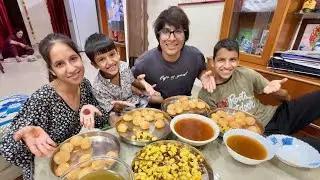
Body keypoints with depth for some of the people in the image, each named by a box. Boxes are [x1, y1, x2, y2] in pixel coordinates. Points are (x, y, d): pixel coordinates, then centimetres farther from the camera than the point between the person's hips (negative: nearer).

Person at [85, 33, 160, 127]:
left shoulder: (124, 66, -17)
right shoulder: (98, 88, -28)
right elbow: (114, 109, -17)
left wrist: (141, 82, -20)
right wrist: (119, 106, -42)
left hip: (133, 99, 5)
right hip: (119, 112, -4)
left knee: (158, 97, 0)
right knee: (115, 120, -33)